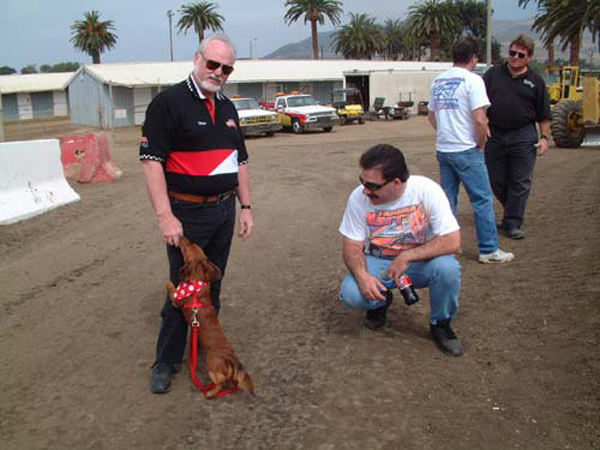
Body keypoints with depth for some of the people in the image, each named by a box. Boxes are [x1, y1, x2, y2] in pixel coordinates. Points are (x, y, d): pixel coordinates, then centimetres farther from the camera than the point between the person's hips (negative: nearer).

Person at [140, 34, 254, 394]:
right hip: (188, 214, -6)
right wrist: (165, 216, -21)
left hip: (224, 211, 6)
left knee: (212, 285, 16)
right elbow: (151, 160, -16)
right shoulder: (169, 102, -11)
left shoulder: (227, 108, 12)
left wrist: (246, 207, 13)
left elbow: (240, 161, 18)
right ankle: (167, 362, 15)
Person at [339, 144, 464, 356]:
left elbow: (452, 241, -26)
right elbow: (352, 246, -9)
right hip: (378, 262, 2)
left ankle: (440, 323, -2)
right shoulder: (359, 197, -17)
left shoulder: (426, 190, -23)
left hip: (420, 261, -1)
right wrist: (362, 275, -29)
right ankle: (381, 301, 12)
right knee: (351, 294, -27)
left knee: (448, 267, -33)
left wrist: (407, 257, -30)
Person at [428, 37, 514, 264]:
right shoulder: (472, 80, -11)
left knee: (447, 200, 14)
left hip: (443, 149, 7)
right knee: (483, 200, 2)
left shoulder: (438, 81, 10)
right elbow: (480, 119, -19)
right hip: (466, 151, -7)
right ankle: (489, 250, 7)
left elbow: (431, 116, 18)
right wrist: (481, 144, -5)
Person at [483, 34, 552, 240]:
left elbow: (543, 115, 10)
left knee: (520, 183, -1)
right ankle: (513, 213, 31)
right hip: (495, 136, 1)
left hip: (523, 138, -1)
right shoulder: (493, 74, 7)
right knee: (496, 182, 8)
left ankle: (512, 224, 7)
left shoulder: (535, 81, 8)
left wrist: (545, 137, 1)